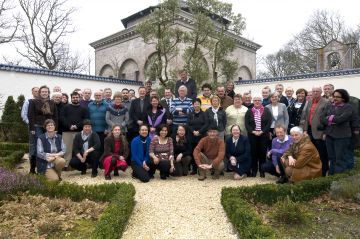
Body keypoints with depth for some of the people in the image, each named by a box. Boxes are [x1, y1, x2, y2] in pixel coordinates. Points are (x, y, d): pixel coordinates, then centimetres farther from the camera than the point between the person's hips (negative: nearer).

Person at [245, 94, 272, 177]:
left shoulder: (266, 110, 4)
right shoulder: (249, 111, 8)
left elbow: (269, 122, -3)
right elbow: (246, 124, 1)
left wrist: (262, 131, -12)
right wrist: (253, 131, -12)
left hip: (264, 135, -1)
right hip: (252, 135, 1)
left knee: (263, 152, 2)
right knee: (253, 152, 2)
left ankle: (262, 171, 11)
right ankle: (254, 170, 10)